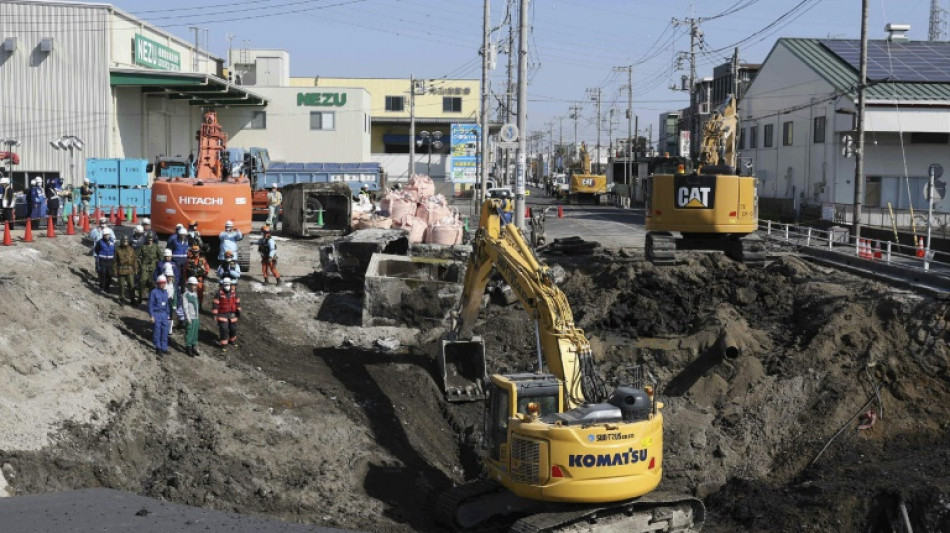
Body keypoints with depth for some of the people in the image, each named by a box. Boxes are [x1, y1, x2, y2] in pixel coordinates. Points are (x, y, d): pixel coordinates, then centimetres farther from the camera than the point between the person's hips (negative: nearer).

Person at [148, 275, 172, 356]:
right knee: (157, 331, 1)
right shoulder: (153, 292, -9)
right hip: (156, 314, -5)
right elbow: (150, 305, -9)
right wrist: (151, 316, -12)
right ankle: (158, 348, 14)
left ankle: (164, 348, 15)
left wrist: (169, 315, 15)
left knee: (165, 331, 6)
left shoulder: (166, 293, 10)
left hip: (164, 314, 5)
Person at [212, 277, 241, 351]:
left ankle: (232, 340, 39)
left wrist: (239, 312, 6)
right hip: (222, 314, -4)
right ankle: (223, 344, 3)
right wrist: (214, 315, -16)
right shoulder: (219, 293, -13)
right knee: (223, 329, -8)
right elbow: (215, 304, -13)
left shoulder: (233, 292, 0)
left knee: (233, 328, 14)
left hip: (232, 314, 4)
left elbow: (237, 302, 8)